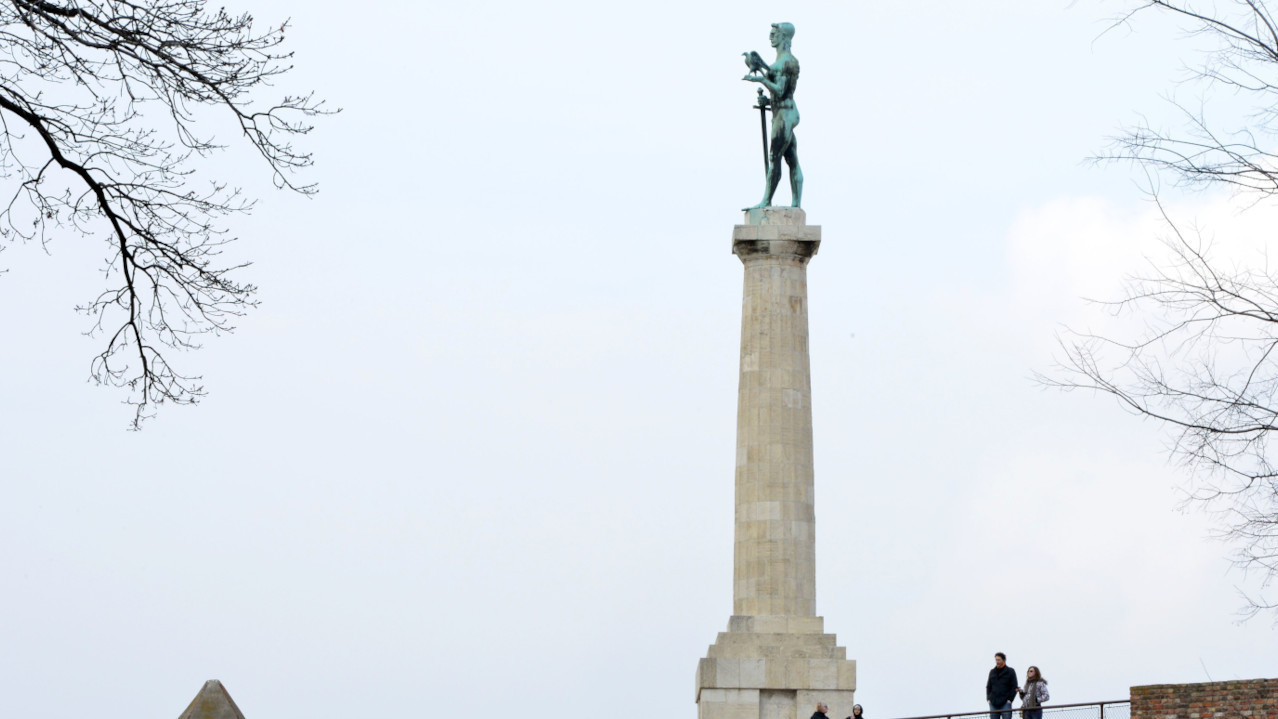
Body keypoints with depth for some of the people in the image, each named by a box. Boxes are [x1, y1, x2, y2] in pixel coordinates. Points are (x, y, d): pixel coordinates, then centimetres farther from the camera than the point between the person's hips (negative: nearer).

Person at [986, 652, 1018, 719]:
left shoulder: (1010, 671, 2)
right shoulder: (992, 672, 14)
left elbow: (1014, 687, 0)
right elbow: (988, 686, 18)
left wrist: (1009, 699, -9)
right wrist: (988, 698, 6)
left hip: (1005, 703, -4)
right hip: (993, 703, 4)